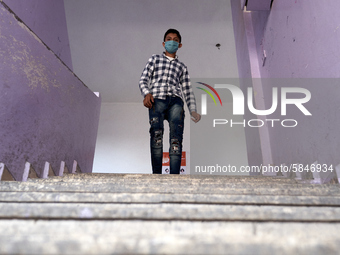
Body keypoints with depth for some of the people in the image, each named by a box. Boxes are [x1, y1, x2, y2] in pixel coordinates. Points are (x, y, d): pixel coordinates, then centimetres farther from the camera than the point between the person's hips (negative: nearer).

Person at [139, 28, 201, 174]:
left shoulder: (182, 67, 32)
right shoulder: (155, 59, 27)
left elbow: (187, 91, 24)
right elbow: (143, 79, 15)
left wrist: (193, 111, 7)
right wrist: (146, 93, -8)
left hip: (175, 101, 2)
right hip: (157, 99, -1)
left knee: (176, 137, -21)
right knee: (156, 132, -26)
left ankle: (174, 175, -30)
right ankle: (156, 174, -28)